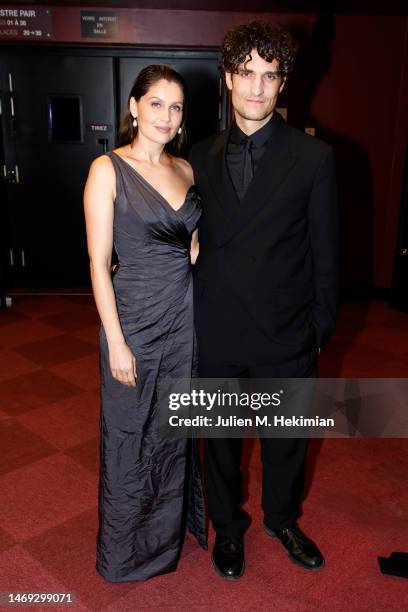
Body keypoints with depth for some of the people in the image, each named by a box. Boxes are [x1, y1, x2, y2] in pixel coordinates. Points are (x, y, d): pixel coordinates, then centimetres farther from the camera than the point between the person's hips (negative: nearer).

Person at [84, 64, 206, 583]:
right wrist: (116, 342, -15)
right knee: (131, 434, 11)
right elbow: (99, 263, -13)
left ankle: (174, 523, 45)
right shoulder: (108, 170, -10)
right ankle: (129, 547, 36)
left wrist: (202, 244, -2)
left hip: (187, 314, 6)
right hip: (135, 317, -5)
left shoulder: (186, 169, 7)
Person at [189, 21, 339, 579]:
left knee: (286, 437, 18)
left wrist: (321, 328, -3)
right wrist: (193, 316, 5)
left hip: (285, 331, -1)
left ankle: (283, 518, 46)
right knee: (221, 436, 18)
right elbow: (197, 243, 7)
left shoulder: (313, 157, -6)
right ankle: (228, 525, 43)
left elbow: (325, 252, -3)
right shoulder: (202, 157, 3)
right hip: (216, 330, 2)